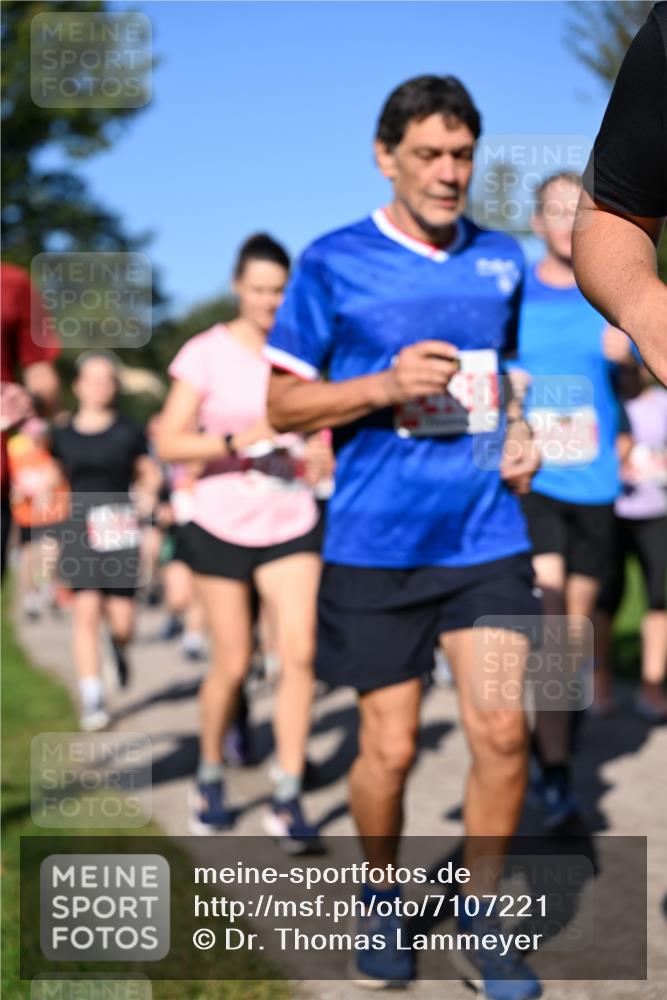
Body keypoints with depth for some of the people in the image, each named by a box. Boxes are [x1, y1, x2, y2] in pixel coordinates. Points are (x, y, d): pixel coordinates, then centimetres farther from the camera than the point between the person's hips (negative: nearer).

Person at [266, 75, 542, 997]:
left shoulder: (502, 261, 10)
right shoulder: (334, 263, -3)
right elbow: (282, 404, -1)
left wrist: (520, 434, 6)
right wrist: (388, 383, -16)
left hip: (487, 534, 3)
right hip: (376, 541, -3)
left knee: (502, 732, -5)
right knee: (390, 746, 3)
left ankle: (480, 914, 16)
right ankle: (383, 902, 29)